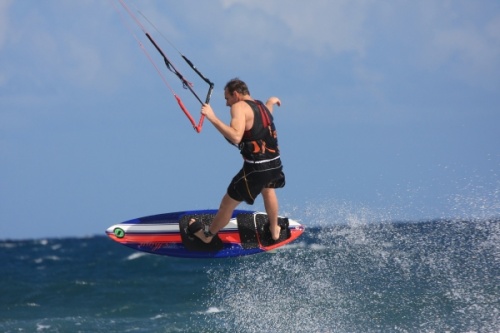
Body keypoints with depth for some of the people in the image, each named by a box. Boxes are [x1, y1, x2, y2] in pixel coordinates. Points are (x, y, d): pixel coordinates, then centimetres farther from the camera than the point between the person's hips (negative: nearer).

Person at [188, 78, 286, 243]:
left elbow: (236, 137, -26)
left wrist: (212, 118, -25)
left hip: (255, 169, -8)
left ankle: (207, 234, 34)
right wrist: (271, 101, 60)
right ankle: (274, 230, 57)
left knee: (227, 204, 14)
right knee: (268, 189, 42)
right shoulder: (262, 106, 14)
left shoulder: (239, 107, -10)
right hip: (275, 164, 8)